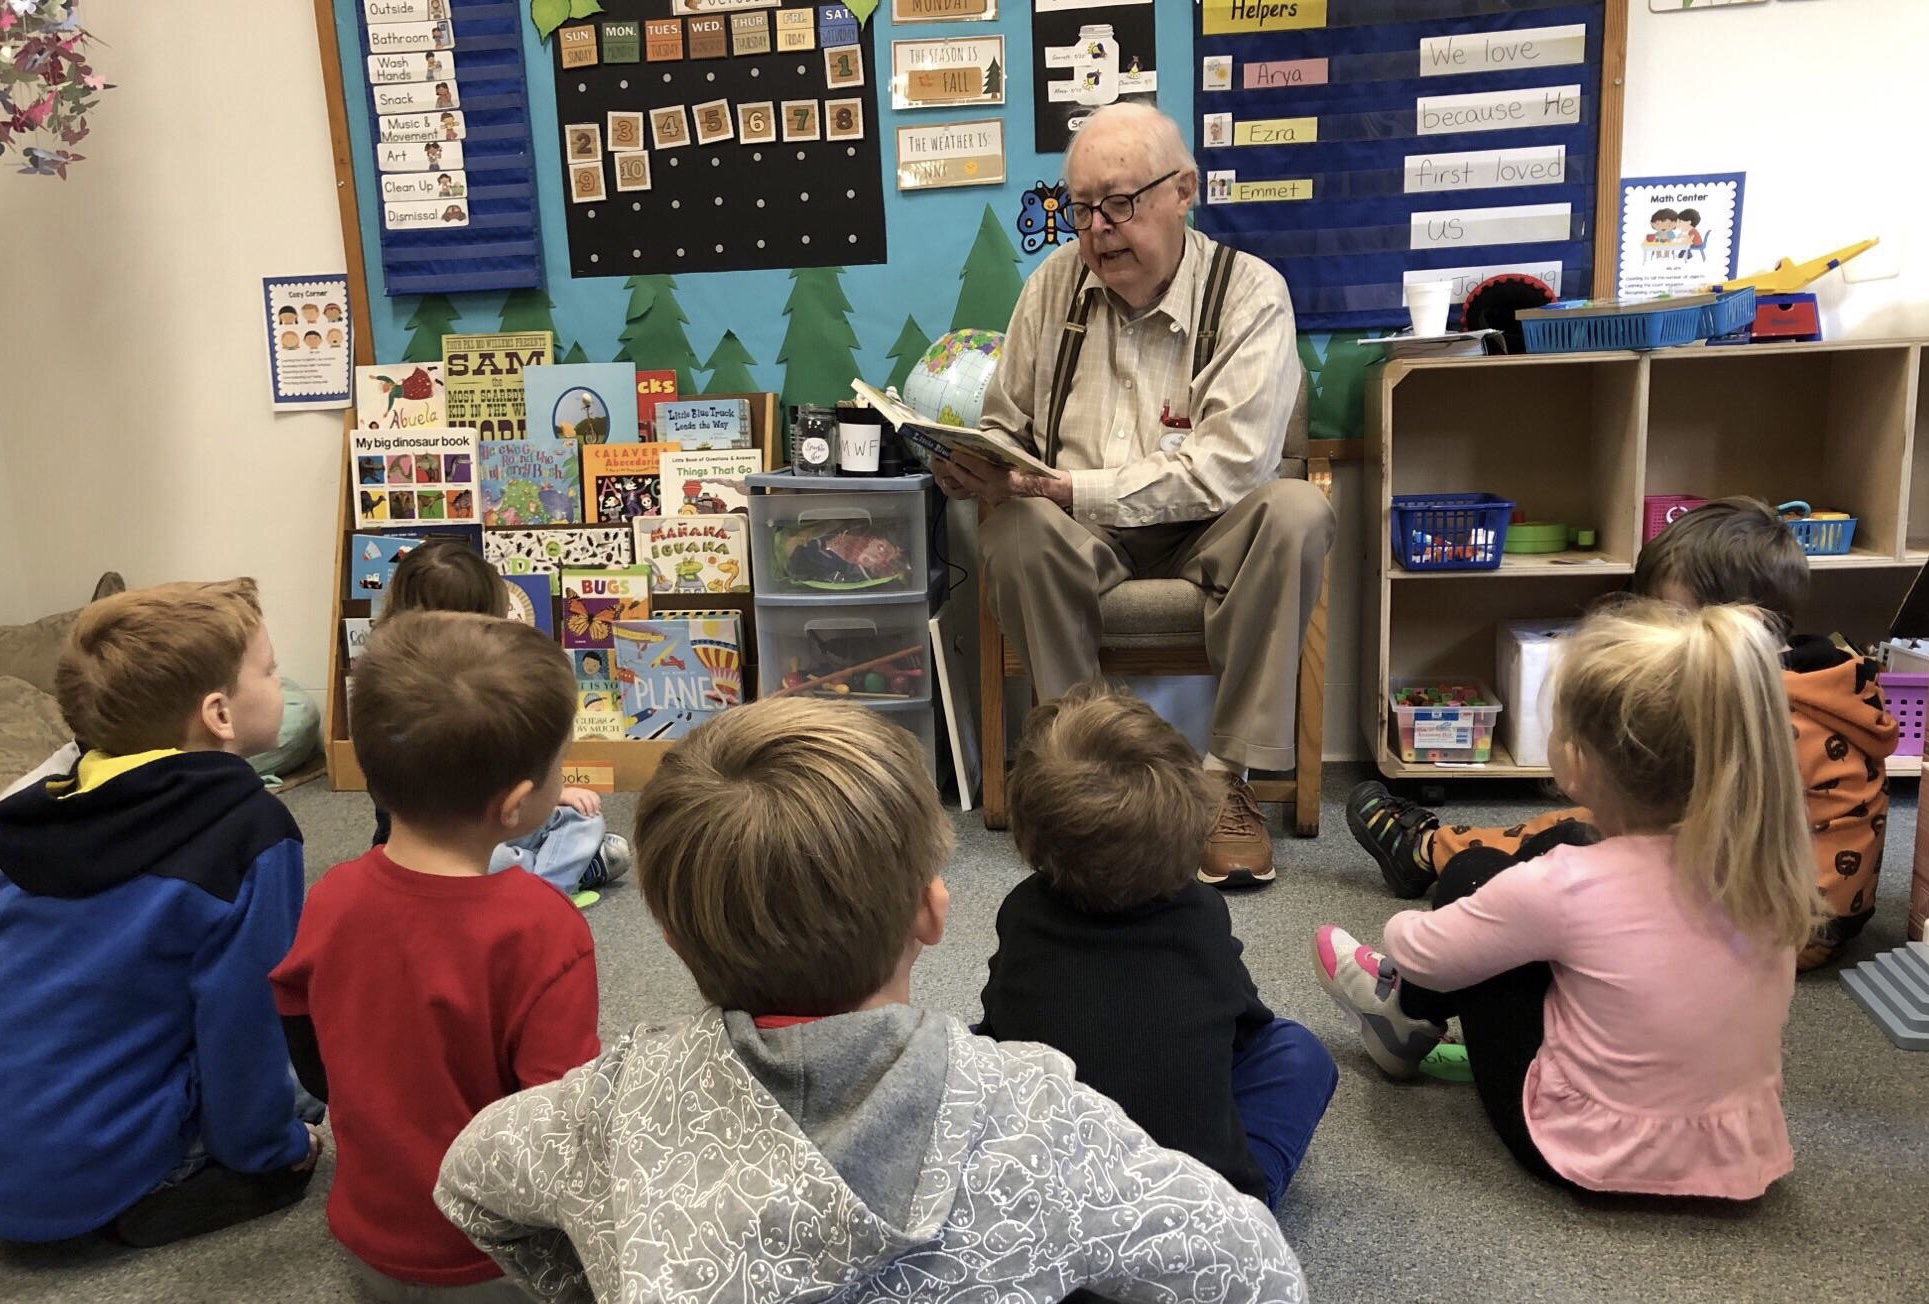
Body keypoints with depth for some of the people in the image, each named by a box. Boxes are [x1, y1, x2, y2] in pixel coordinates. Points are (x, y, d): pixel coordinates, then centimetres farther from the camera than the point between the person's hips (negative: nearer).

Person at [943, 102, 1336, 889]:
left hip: (1206, 534, -1)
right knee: (1013, 528, -32)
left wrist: (1072, 487, -26)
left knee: (1296, 513, -32)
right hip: (1084, 538, 1)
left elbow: (1227, 467, -20)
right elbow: (1004, 427, 10)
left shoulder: (1250, 293, -8)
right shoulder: (1054, 283, 3)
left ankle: (1226, 774, -23)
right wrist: (973, 468, -16)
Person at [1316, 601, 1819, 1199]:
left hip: (1592, 1155, -5)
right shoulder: (1763, 866, -14)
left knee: (1470, 873, 6)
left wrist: (1402, 930, 14)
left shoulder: (1564, 887, -27)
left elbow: (1421, 954, -9)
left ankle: (1407, 1014, 34)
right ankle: (1420, 1010, 35)